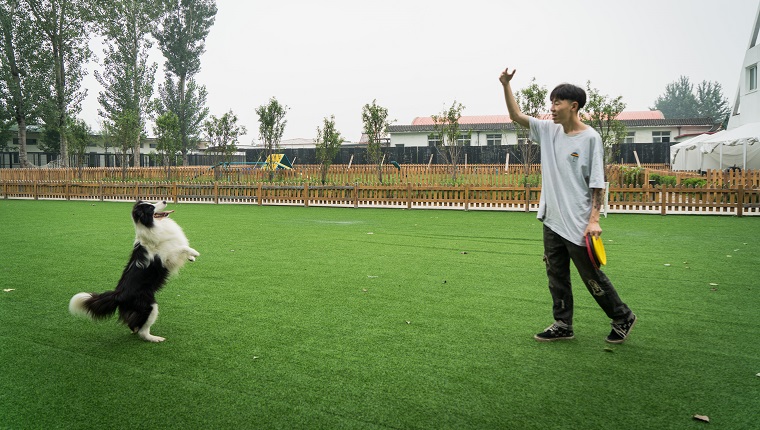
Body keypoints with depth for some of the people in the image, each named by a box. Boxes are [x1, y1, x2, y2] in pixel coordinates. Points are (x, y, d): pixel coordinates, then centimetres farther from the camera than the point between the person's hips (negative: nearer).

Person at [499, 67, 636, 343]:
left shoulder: (590, 138, -11)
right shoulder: (549, 131, 6)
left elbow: (597, 183, -12)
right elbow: (517, 116, 10)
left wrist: (594, 219, -18)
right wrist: (506, 86, 0)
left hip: (577, 224, -6)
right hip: (551, 220, 6)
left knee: (592, 277, 5)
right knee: (556, 275, 12)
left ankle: (623, 318, 25)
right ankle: (563, 325, 25)